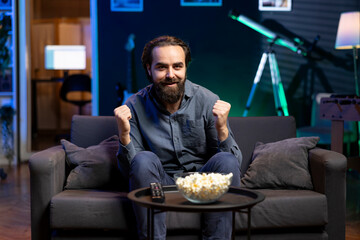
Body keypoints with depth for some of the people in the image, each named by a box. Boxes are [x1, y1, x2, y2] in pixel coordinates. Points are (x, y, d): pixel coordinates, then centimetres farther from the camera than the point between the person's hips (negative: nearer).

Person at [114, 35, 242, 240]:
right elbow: (130, 167, -8)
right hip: (160, 185, 0)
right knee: (144, 160, -28)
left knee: (226, 161, -27)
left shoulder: (207, 100, -8)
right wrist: (124, 134, -26)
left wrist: (222, 129, -28)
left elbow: (236, 162, -9)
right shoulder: (135, 106, -6)